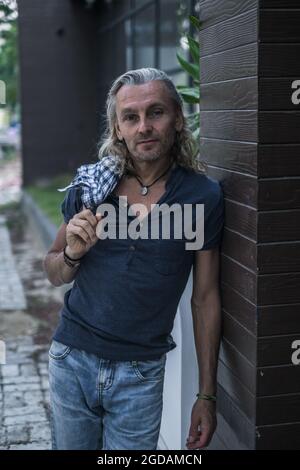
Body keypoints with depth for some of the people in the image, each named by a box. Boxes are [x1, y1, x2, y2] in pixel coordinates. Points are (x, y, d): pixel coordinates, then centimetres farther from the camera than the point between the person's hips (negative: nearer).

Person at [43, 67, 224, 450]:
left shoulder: (204, 196, -7)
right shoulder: (89, 184, -3)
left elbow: (205, 298, -2)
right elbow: (55, 275, 8)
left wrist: (207, 396, -1)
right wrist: (72, 253, -15)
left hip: (140, 374, -2)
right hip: (71, 361, 2)